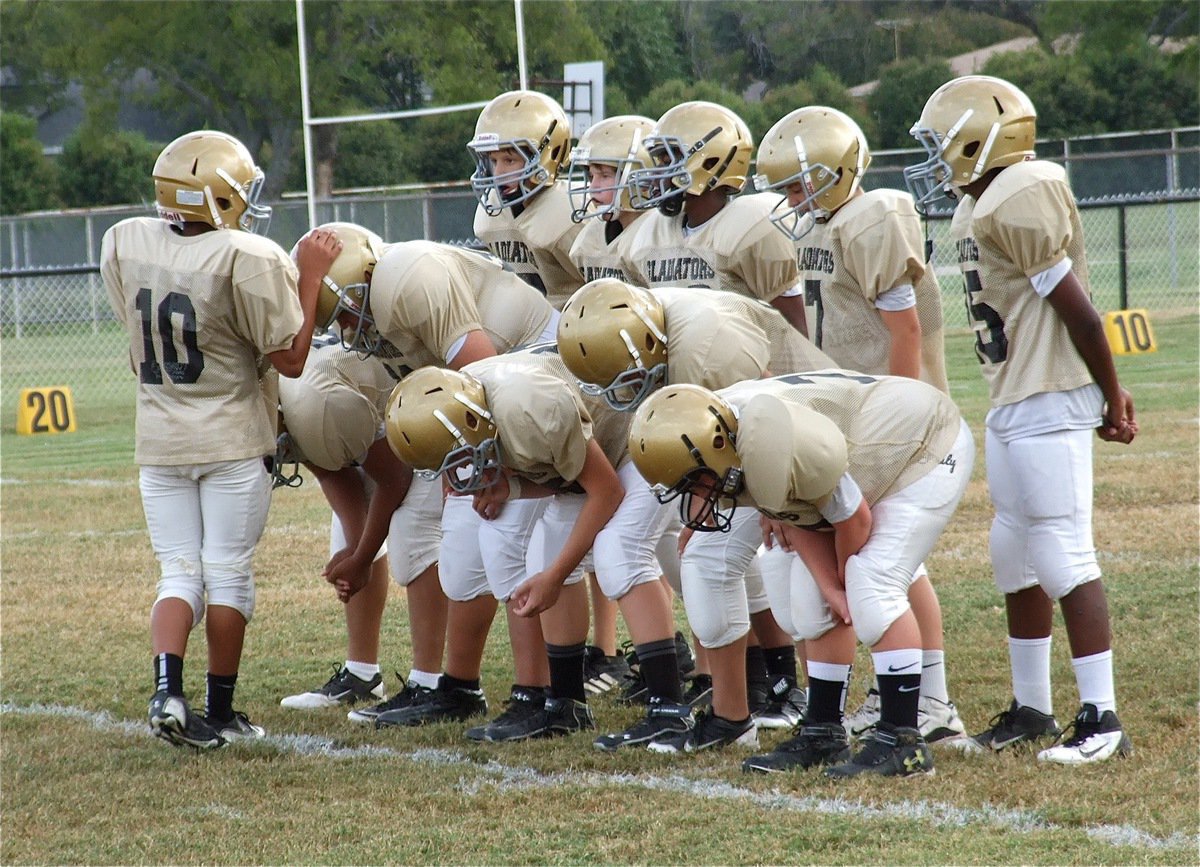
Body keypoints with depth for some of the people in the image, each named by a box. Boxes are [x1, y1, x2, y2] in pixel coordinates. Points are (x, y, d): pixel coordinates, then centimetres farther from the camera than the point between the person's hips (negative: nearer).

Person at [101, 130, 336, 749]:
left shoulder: (123, 245, -4)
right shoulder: (248, 259, -19)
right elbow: (290, 358, -11)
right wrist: (309, 277, -5)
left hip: (159, 442, 4)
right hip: (234, 441, -4)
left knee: (179, 574, 9)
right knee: (228, 575, 7)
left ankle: (167, 691, -12)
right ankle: (221, 713, 12)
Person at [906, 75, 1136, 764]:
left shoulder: (1015, 203, -18)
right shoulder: (981, 208, 12)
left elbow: (1076, 307, -17)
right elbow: (1073, 312, 14)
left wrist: (1111, 394, -8)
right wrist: (1109, 393, 13)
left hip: (1048, 404, -10)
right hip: (1012, 405, 10)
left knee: (1063, 557, -9)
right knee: (1016, 554, 16)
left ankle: (1102, 720, -6)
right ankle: (1032, 708, 26)